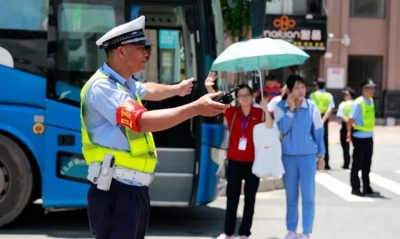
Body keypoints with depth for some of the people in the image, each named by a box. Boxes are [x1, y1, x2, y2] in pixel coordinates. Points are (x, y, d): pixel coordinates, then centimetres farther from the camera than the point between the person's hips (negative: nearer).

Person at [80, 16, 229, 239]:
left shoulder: (127, 84, 14)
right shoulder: (102, 87, -18)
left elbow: (150, 90, 39)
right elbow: (143, 121, -31)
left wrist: (178, 89, 54)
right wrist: (196, 108, -32)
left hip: (137, 189, 10)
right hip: (116, 191, -10)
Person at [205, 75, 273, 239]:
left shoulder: (259, 113, -3)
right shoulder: (232, 112, 1)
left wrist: (266, 109, -26)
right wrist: (209, 88, -30)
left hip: (252, 162, -1)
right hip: (234, 161, 1)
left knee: (250, 198, 7)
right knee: (232, 197, 9)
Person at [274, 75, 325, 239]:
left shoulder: (312, 107, -4)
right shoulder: (280, 107, -4)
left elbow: (319, 132, 2)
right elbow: (281, 129, -14)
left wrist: (321, 155, 4)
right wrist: (290, 110, -18)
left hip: (308, 156, -1)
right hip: (288, 156, 1)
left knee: (308, 196, 0)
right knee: (291, 196, 10)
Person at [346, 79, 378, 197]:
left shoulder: (371, 101, 8)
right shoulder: (358, 103, -15)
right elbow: (351, 119, -19)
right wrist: (349, 133, -23)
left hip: (369, 136, 8)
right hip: (359, 137, -8)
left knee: (367, 163, 16)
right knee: (357, 163, 1)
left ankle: (366, 187, 26)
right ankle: (355, 188, 9)